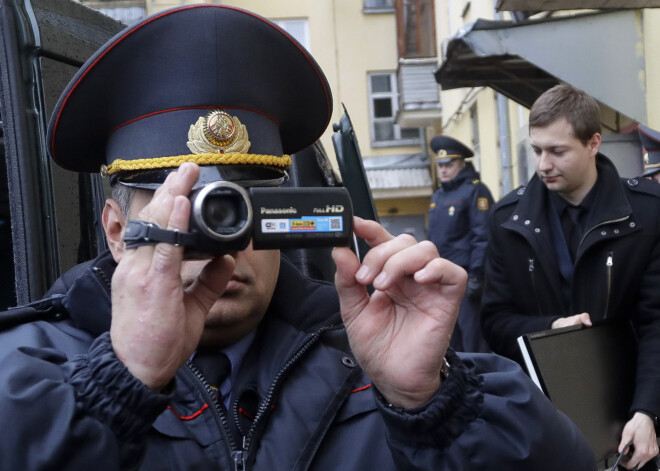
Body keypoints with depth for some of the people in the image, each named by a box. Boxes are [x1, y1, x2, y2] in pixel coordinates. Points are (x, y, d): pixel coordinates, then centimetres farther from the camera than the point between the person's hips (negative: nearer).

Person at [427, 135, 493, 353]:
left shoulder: (474, 190, -6)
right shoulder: (437, 196, 18)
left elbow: (483, 235, -13)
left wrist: (476, 275, -19)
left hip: (464, 275, -8)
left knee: (472, 335, -7)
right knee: (450, 337, 13)